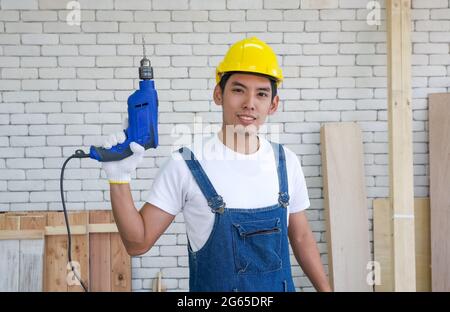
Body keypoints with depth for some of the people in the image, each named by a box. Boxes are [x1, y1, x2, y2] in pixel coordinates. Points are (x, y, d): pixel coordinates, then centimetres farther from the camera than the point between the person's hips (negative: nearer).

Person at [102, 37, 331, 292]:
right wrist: (120, 179, -24)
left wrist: (325, 289, 7)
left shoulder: (286, 162, -3)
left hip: (281, 286, 4)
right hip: (212, 286, -3)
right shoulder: (186, 166, -14)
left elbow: (301, 238, 8)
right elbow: (138, 242, -12)